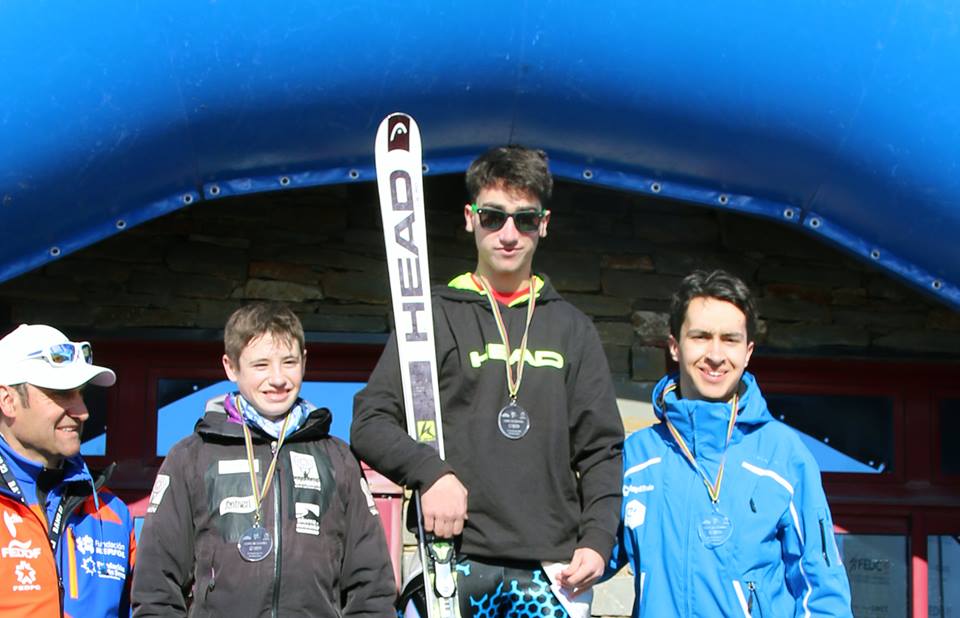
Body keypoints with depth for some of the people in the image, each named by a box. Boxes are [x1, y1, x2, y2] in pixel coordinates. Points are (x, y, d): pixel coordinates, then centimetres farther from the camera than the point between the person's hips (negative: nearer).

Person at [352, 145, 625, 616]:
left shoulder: (573, 329, 16)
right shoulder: (435, 316, 9)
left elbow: (601, 449, 13)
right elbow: (370, 423, 4)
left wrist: (597, 539, -1)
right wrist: (430, 471, -14)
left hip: (551, 565, 2)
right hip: (454, 561, -2)